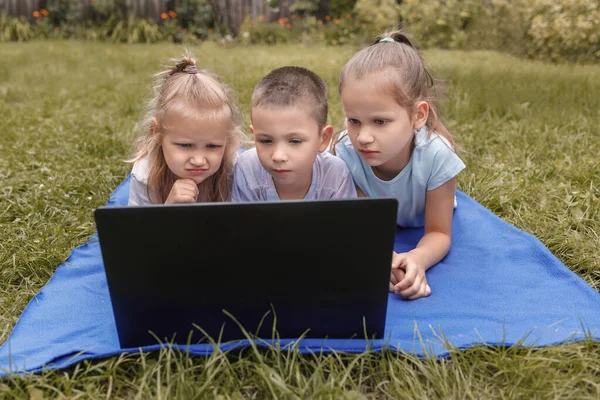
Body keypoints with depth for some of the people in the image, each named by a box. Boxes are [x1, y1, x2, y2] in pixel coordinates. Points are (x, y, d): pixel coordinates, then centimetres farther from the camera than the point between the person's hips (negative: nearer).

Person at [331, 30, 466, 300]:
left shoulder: (436, 155, -44)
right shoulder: (345, 152, -41)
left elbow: (438, 233, -31)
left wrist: (417, 258, -57)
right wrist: (386, 259, -57)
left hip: (417, 222, -1)